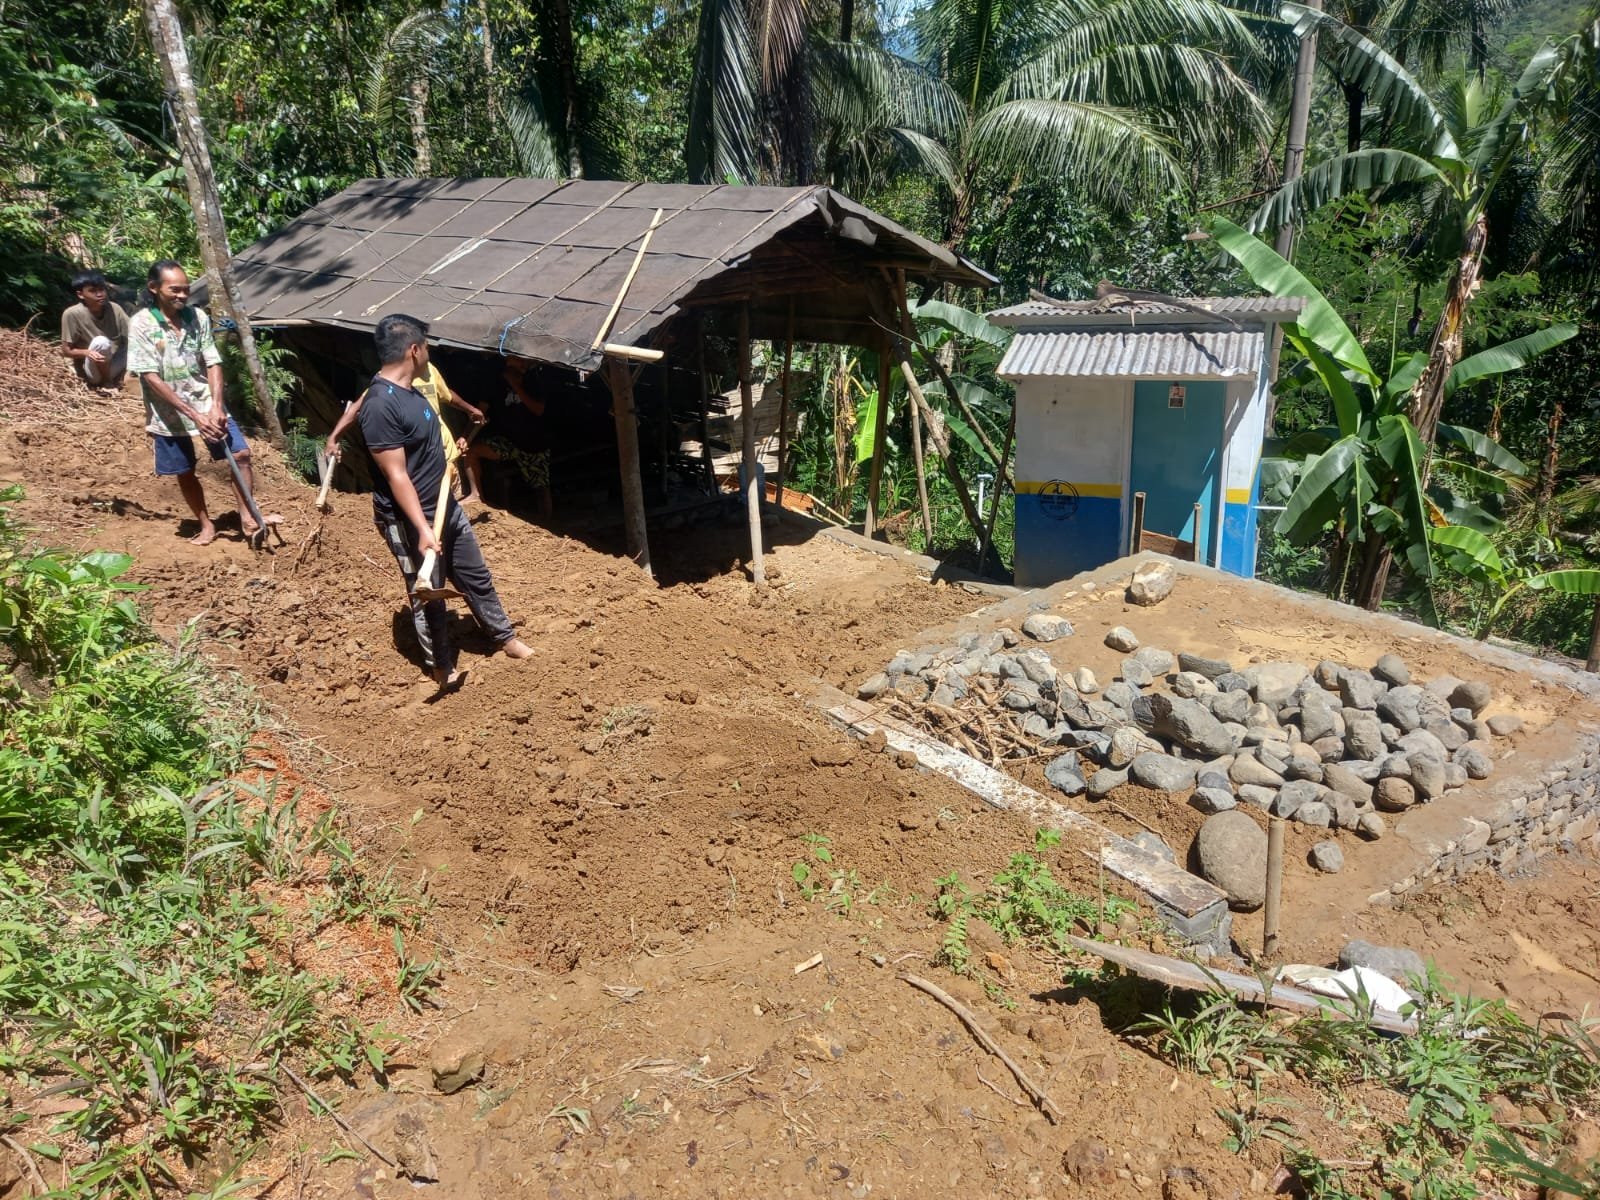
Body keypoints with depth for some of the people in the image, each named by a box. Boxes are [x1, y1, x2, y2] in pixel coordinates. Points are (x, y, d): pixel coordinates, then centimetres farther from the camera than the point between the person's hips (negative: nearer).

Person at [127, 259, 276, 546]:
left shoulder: (198, 317, -3)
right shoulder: (141, 324, -13)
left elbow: (213, 364, -3)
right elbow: (151, 377, -17)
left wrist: (216, 406, -18)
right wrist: (193, 414, -23)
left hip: (206, 404, 3)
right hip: (169, 412, -2)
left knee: (241, 453, -5)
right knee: (185, 473, 9)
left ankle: (247, 518, 6)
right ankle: (206, 526, 25)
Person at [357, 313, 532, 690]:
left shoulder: (407, 388, 3)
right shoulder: (380, 405, -27)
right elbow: (396, 476, -28)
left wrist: (448, 448, 22)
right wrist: (422, 529, -30)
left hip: (444, 505, 9)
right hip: (408, 520, -9)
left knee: (476, 576, 19)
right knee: (428, 595, 9)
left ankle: (504, 637, 37)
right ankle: (442, 667, 27)